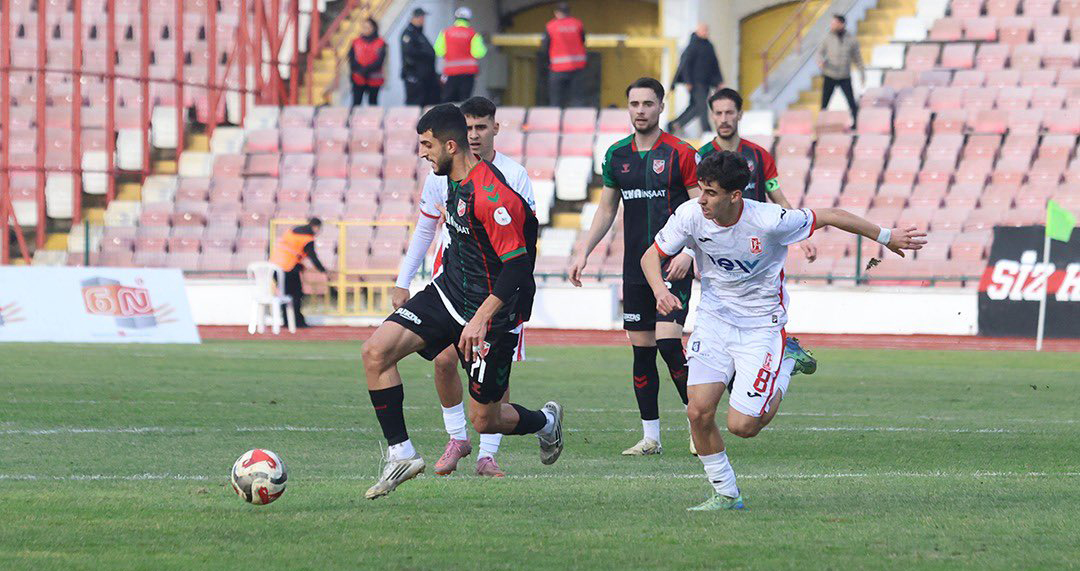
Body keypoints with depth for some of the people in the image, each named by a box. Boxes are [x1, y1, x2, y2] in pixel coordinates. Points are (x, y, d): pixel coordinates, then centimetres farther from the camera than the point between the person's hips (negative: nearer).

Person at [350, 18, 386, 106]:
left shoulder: (381, 43, -2)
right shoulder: (356, 42, 5)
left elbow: (379, 61, -10)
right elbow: (352, 60, 0)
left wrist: (366, 70, -17)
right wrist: (360, 70, -14)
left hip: (374, 80, -1)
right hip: (358, 80, 1)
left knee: (373, 103, 9)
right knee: (356, 102, -4)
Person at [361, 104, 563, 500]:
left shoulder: (492, 196, -25)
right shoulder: (455, 180, 4)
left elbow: (517, 265, -26)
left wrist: (480, 319, -31)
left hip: (491, 309, -8)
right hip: (449, 290, 8)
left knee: (484, 420, 3)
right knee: (376, 351, -13)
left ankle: (545, 422, 36)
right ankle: (401, 454, -8)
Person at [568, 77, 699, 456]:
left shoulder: (680, 154, -6)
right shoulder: (617, 155, 10)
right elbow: (606, 209, 19)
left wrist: (687, 251, -19)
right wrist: (584, 253, 11)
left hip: (672, 267, -5)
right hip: (635, 267, 5)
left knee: (668, 344, -15)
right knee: (642, 351, 5)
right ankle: (650, 436, 11)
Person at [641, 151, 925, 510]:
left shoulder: (769, 221, -24)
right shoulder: (691, 215, -14)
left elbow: (831, 217, -9)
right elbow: (652, 255, 2)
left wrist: (886, 237, 2)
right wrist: (660, 290, -20)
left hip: (761, 328, -3)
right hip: (714, 322, 3)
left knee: (742, 426, -10)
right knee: (699, 412, -13)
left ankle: (787, 366, 19)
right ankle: (725, 494, 8)